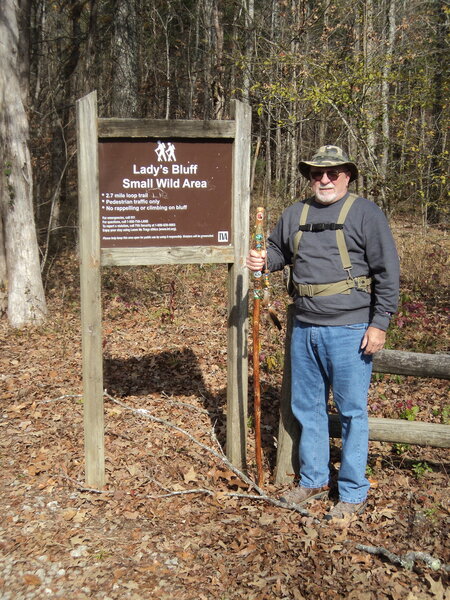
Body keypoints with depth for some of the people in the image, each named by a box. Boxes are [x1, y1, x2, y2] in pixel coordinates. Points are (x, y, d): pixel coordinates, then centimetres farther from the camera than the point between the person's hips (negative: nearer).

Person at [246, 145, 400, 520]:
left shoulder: (365, 212, -4)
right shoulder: (295, 214, 11)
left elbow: (387, 272, -6)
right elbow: (279, 251, 26)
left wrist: (379, 323, -11)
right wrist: (262, 261, 2)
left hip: (348, 330, -5)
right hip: (305, 328, 6)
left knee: (352, 412, 3)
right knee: (307, 407, 14)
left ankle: (353, 494, 16)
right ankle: (314, 480, 31)